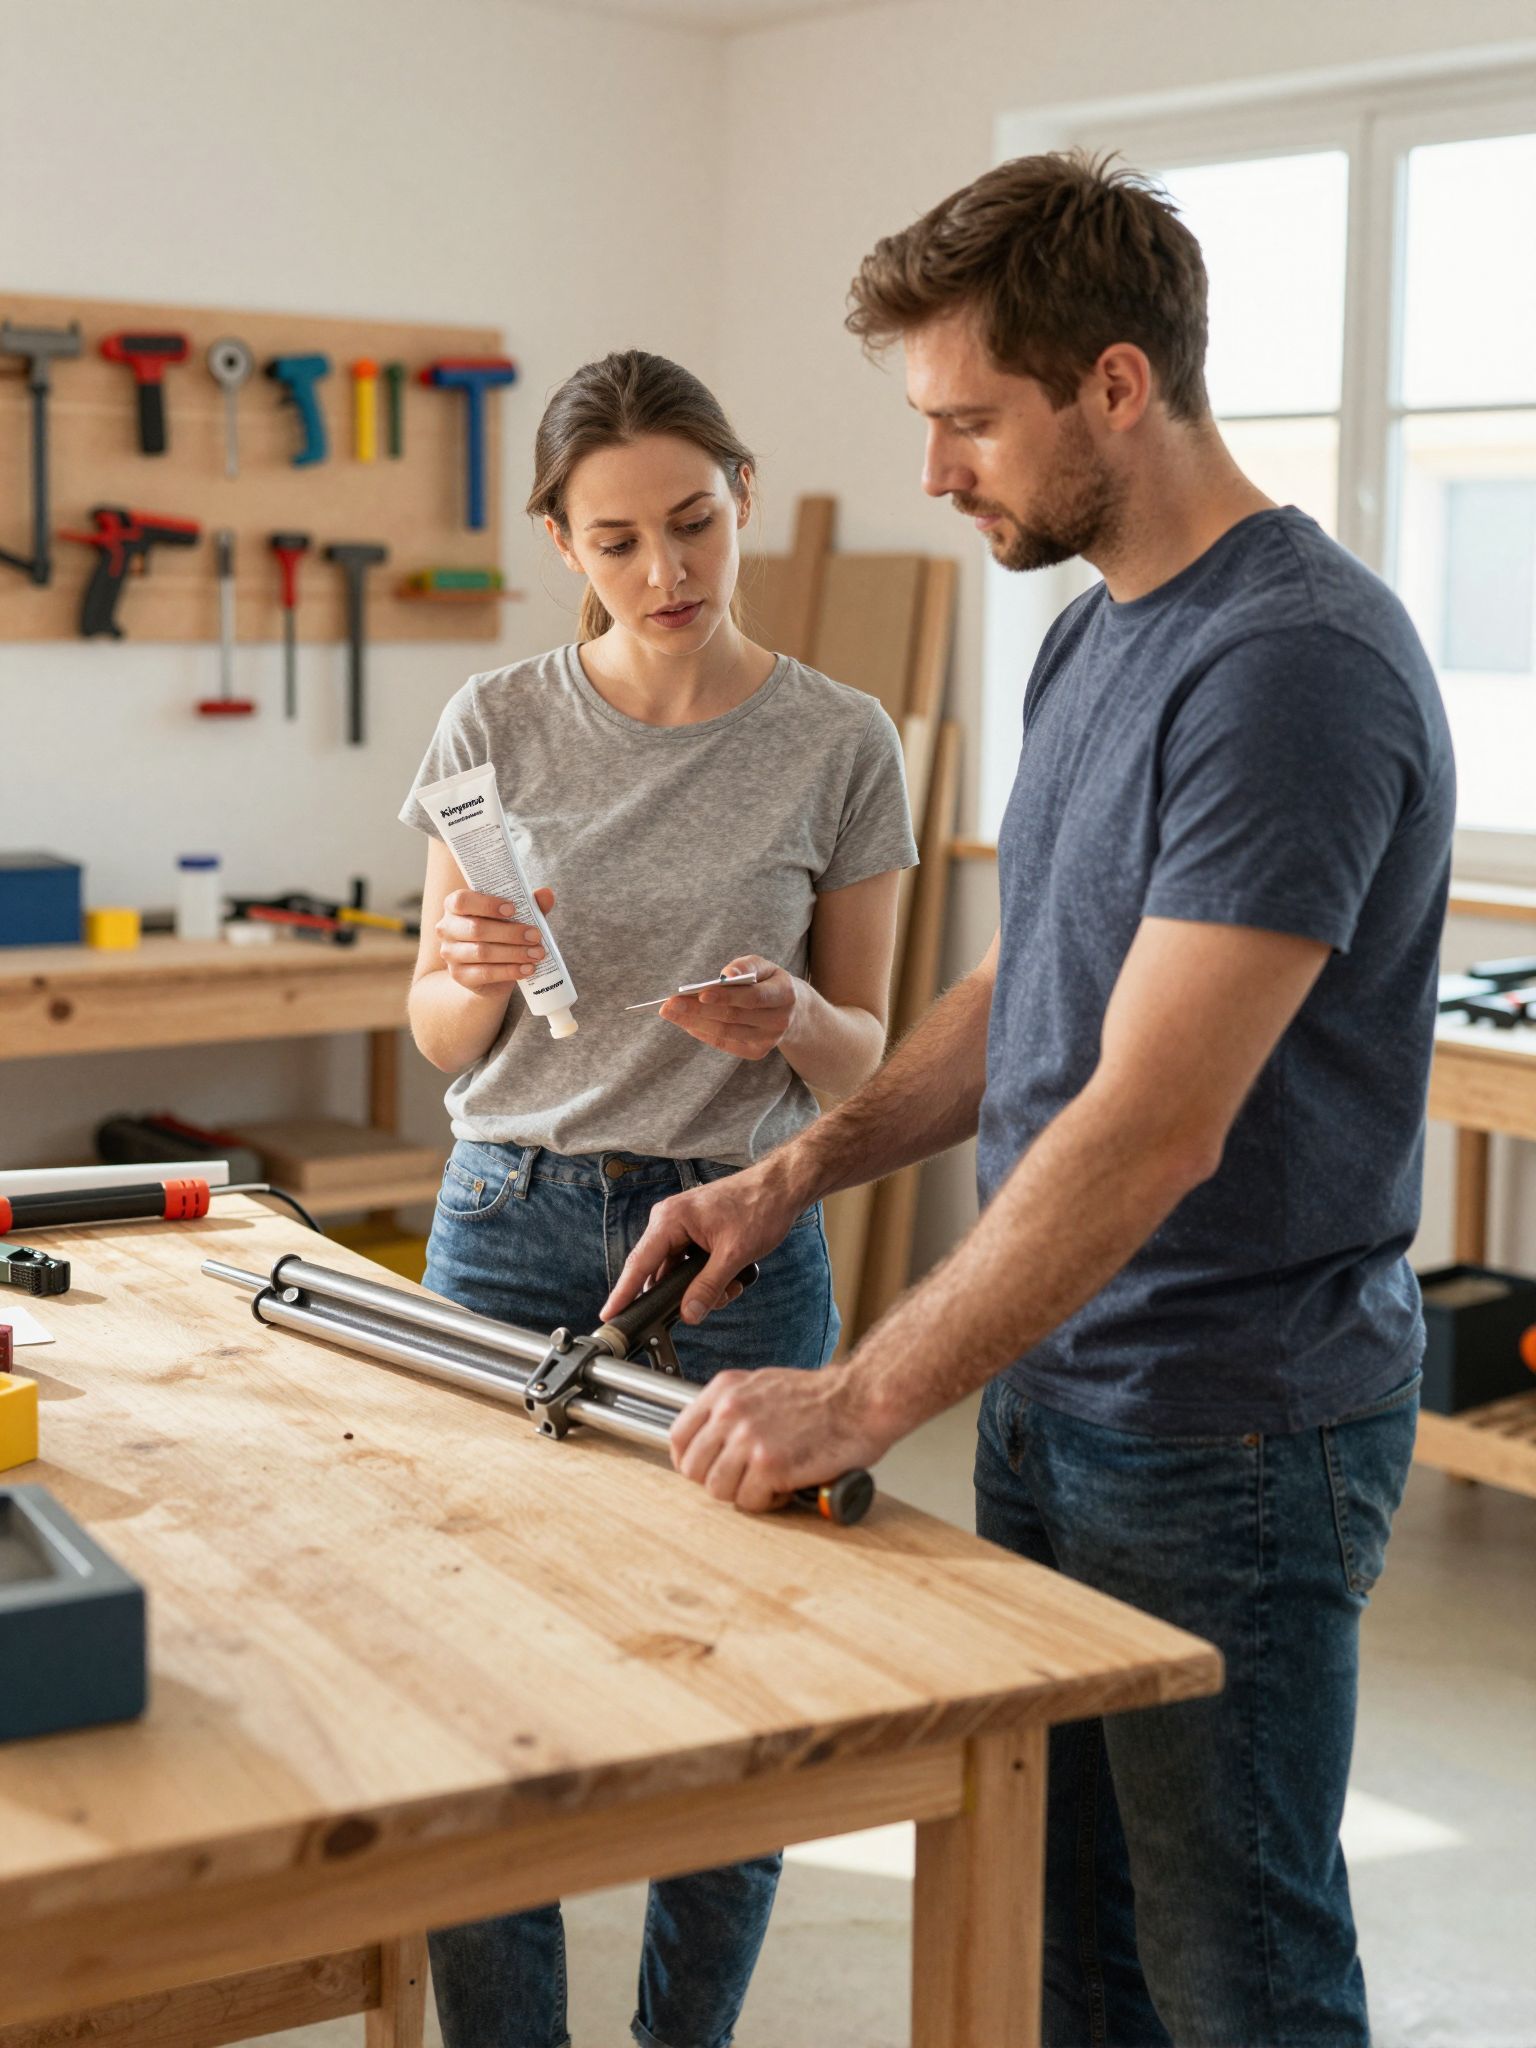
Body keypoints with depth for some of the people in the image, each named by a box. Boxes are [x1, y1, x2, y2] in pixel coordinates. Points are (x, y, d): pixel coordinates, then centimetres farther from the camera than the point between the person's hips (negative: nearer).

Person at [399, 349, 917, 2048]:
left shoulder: (839, 743, -3)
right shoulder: (497, 723, 0)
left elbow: (865, 1061, 3)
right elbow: (440, 1040, 6)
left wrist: (789, 1021, -19)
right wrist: (473, 972, -17)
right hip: (508, 1223, 1)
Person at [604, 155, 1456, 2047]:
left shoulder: (1294, 665, -22)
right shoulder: (1091, 636, 9)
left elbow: (1154, 1126, -27)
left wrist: (862, 1401, -24)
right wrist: (793, 1172, 7)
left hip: (1227, 1436, -9)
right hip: (1051, 1384, 9)